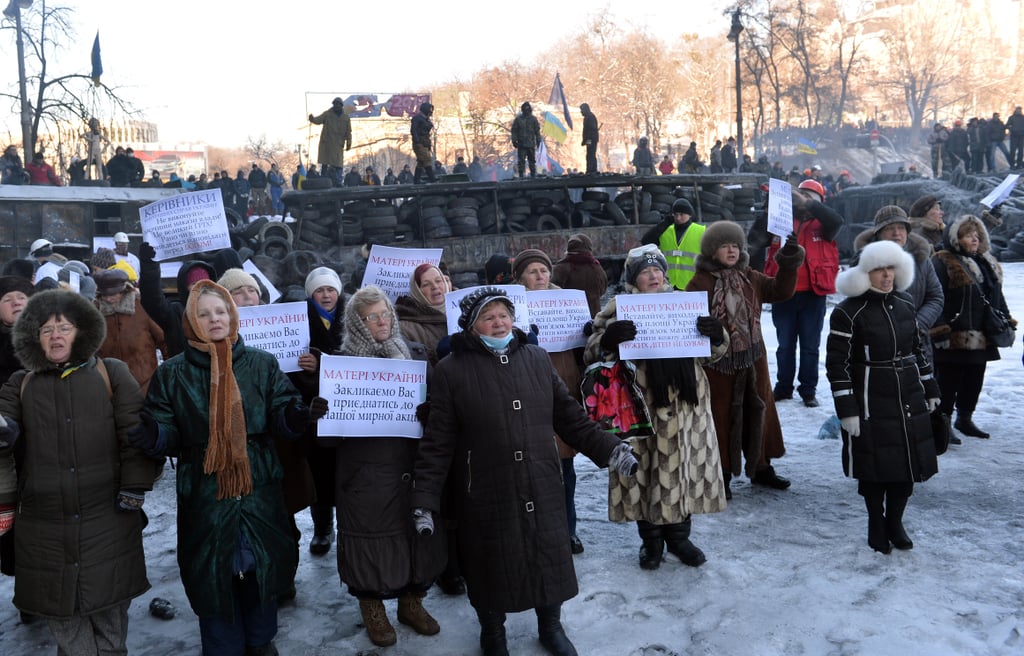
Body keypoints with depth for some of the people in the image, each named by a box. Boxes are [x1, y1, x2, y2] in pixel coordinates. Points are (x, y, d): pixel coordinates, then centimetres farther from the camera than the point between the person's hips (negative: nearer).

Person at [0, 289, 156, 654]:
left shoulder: (111, 373, 3)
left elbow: (135, 433, -2)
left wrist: (134, 488, -8)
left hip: (107, 518, -2)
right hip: (46, 526, 2)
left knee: (109, 610, 9)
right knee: (63, 616, 10)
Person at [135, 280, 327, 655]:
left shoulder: (262, 365, 2)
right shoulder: (172, 374, 1)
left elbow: (282, 415, -2)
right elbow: (167, 433, -2)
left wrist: (303, 414, -25)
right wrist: (147, 432, -25)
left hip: (259, 488, 1)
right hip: (204, 493, -1)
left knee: (262, 565, 14)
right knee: (212, 575, 8)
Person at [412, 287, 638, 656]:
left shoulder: (537, 360, 5)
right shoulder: (452, 371, -6)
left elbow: (570, 418, 9)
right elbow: (438, 443, -7)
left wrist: (611, 449, 1)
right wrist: (425, 500, -12)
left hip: (542, 488, 3)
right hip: (487, 494, -3)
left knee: (550, 557, 13)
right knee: (492, 566, 10)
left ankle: (551, 626, 40)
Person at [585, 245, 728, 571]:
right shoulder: (619, 310, 0)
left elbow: (712, 352, 16)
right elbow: (593, 354, -7)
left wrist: (717, 335, -7)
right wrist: (608, 338, -29)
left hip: (684, 404, 4)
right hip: (640, 405, -3)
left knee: (683, 468, 11)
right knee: (645, 471, 4)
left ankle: (679, 536, 31)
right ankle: (651, 540, 24)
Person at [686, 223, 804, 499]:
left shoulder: (750, 278, 7)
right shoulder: (701, 282, -11)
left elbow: (780, 291, 6)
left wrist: (788, 264, -7)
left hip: (753, 360, 6)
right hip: (717, 362, -6)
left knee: (758, 412, 16)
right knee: (721, 416, 3)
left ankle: (761, 467, 33)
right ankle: (720, 474, 17)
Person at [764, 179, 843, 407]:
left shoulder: (822, 224, 1)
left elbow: (837, 221, -19)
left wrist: (808, 204, -24)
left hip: (812, 295, -1)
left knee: (810, 346, 8)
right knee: (785, 345, 12)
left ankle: (808, 390, 18)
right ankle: (783, 386, 23)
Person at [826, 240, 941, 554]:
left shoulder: (906, 304, 6)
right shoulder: (847, 313, -13)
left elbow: (917, 349, 18)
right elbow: (836, 364, -14)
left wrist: (930, 389, 19)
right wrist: (847, 409, -16)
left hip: (910, 400, 6)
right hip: (870, 405, -5)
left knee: (909, 461, 10)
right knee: (875, 468, 3)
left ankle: (895, 522, 29)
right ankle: (876, 525, 25)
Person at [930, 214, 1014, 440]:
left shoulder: (989, 263, 17)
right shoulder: (943, 262, -10)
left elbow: (997, 297, 25)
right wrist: (940, 330, -21)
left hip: (981, 338, 8)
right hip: (954, 338, -8)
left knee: (974, 381, 16)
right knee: (948, 380, -1)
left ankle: (965, 418, 31)